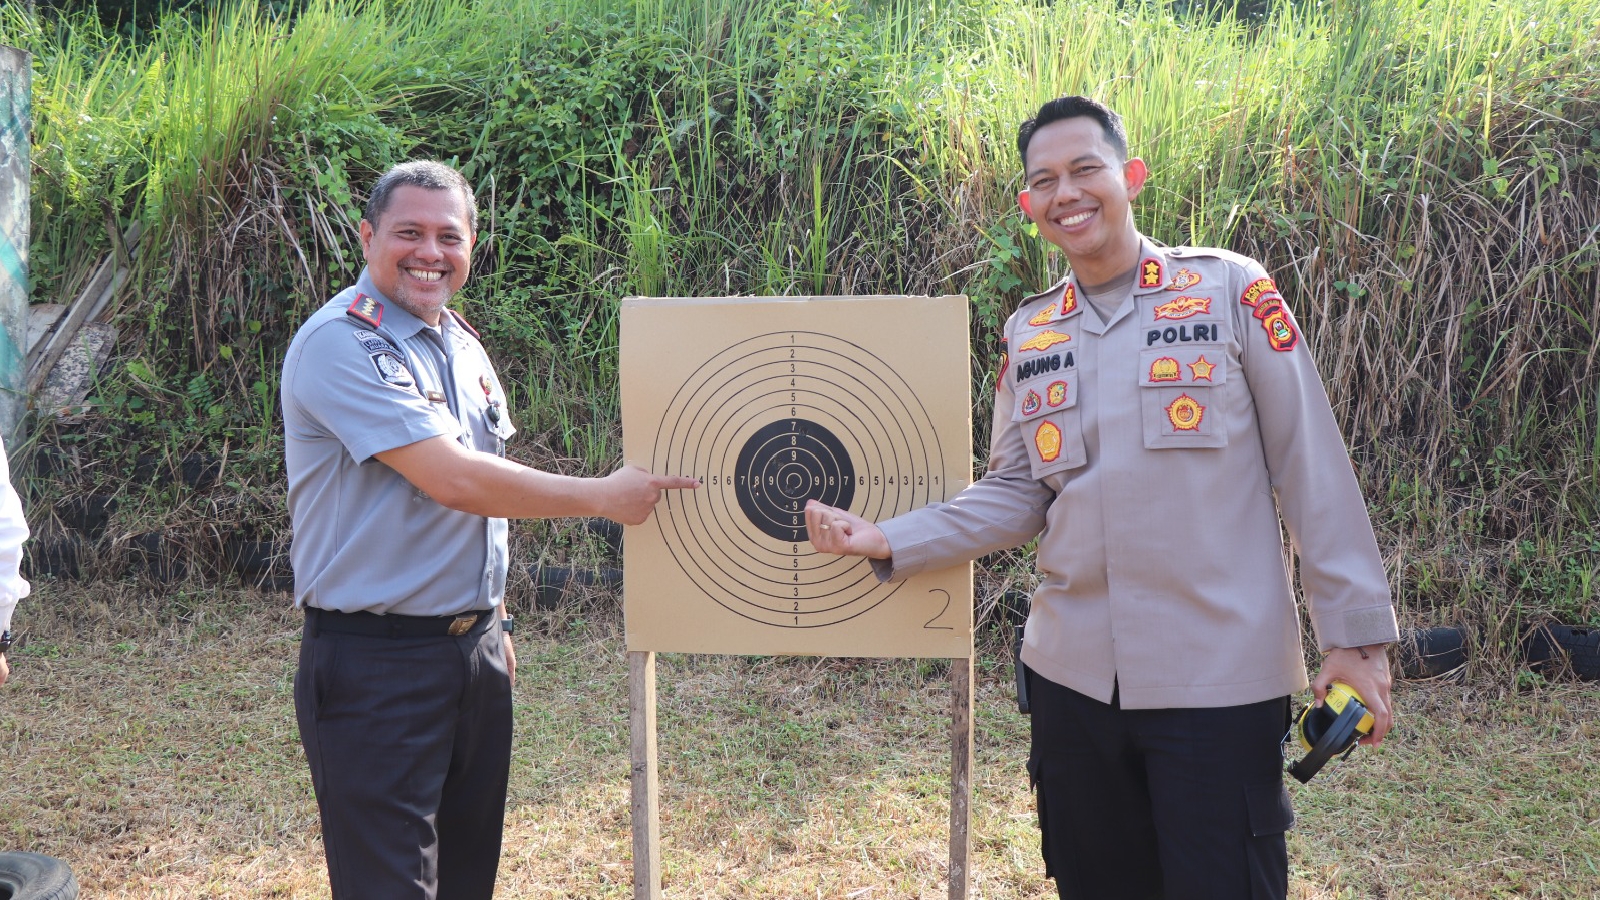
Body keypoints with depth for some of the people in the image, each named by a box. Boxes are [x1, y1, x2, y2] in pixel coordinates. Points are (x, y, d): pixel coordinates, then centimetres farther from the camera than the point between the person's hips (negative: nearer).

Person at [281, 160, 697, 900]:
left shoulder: (461, 344, 12)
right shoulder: (340, 344, -15)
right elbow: (452, 481, -23)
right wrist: (602, 497, -15)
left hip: (475, 649, 8)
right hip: (374, 664, -8)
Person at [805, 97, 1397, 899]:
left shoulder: (1231, 292, -4)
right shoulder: (1029, 335, 9)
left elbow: (1312, 471, -5)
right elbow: (1015, 494, 9)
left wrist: (1354, 634, -6)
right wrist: (889, 542, -4)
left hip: (1220, 677, -4)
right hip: (1074, 674, 5)